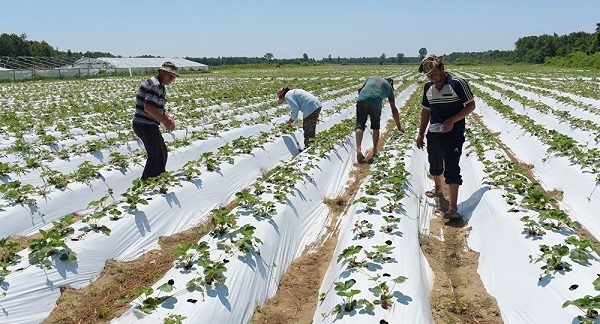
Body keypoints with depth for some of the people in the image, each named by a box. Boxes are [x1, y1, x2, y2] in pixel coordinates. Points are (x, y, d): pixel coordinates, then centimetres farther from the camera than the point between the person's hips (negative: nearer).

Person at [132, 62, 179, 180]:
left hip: (147, 126, 11)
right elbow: (148, 108, -28)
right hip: (146, 126, -11)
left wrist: (168, 118, 7)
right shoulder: (155, 85, -18)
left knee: (162, 153, 22)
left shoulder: (160, 86, 16)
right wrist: (164, 122, -22)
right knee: (158, 157, -2)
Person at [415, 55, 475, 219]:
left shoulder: (457, 83, -12)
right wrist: (421, 134, 14)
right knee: (435, 165, 21)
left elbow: (471, 105, -10)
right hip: (433, 133, 6)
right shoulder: (428, 87, 7)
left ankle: (453, 207, -9)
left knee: (451, 169, -10)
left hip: (453, 134, -6)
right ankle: (438, 189, 48)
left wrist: (452, 120, -21)